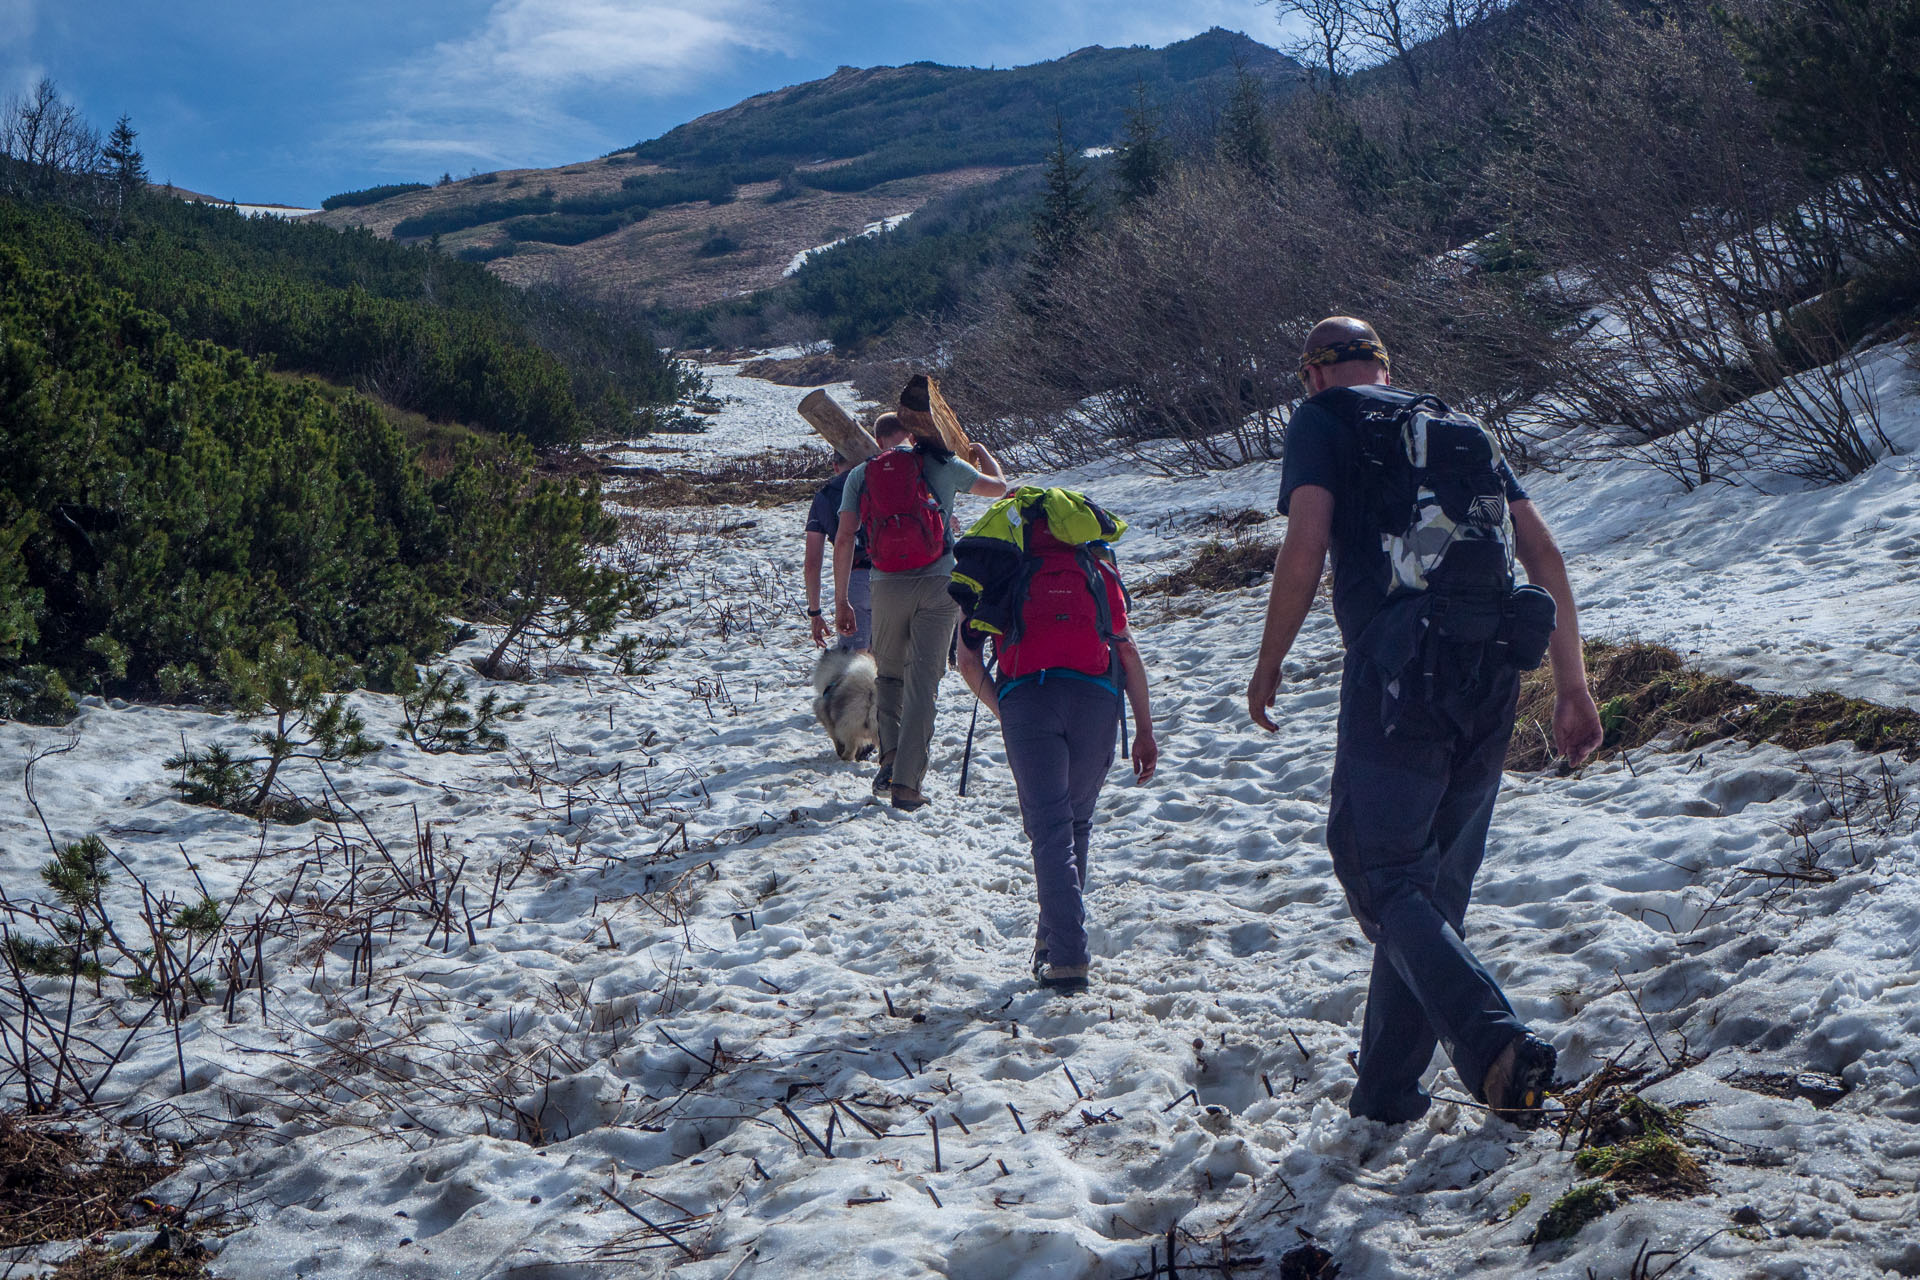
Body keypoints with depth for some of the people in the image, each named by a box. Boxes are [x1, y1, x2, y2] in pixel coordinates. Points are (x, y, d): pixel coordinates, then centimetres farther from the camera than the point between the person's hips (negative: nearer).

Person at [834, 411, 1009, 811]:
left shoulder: (861, 474, 8)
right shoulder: (941, 464, 7)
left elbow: (844, 541, 1)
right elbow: (998, 486, 21)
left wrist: (841, 602, 6)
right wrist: (982, 453, 42)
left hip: (887, 585, 1)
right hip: (938, 584, -1)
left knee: (889, 675, 20)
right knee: (922, 682, 1)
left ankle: (890, 756, 0)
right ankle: (907, 782, -4)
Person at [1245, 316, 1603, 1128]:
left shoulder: (1325, 418, 8)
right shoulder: (1463, 428, 24)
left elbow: (1306, 546, -7)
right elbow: (1545, 556, 14)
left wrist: (1268, 665, 5)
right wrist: (1571, 687, 13)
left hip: (1399, 671, -6)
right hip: (1490, 678, 6)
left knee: (1383, 878, -1)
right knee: (1436, 886, 13)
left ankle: (1496, 1045, -22)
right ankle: (1386, 1092, 19)